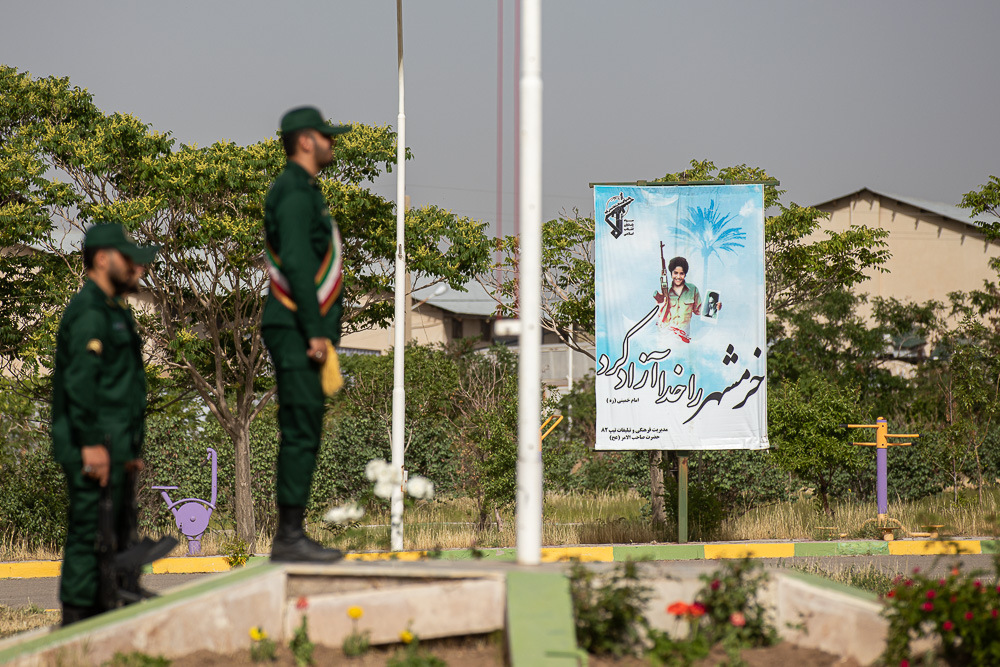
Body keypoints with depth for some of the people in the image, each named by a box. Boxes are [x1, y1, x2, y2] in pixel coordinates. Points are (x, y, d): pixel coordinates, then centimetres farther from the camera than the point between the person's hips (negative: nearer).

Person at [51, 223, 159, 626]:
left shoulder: (114, 311, 22)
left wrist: (130, 448, 23)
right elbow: (79, 382, -20)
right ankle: (78, 612, -9)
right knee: (90, 529, -10)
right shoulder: (88, 312, -11)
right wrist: (92, 444, -24)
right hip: (94, 448, -10)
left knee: (120, 529, 12)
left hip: (111, 446, 10)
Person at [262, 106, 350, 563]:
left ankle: (290, 536, 12)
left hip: (301, 332, 11)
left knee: (302, 432, 10)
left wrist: (322, 331, 20)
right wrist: (315, 332, -22)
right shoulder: (295, 194, -12)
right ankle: (290, 537, -9)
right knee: (301, 431, -10)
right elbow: (296, 265, -21)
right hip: (296, 331, -11)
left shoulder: (303, 192, 20)